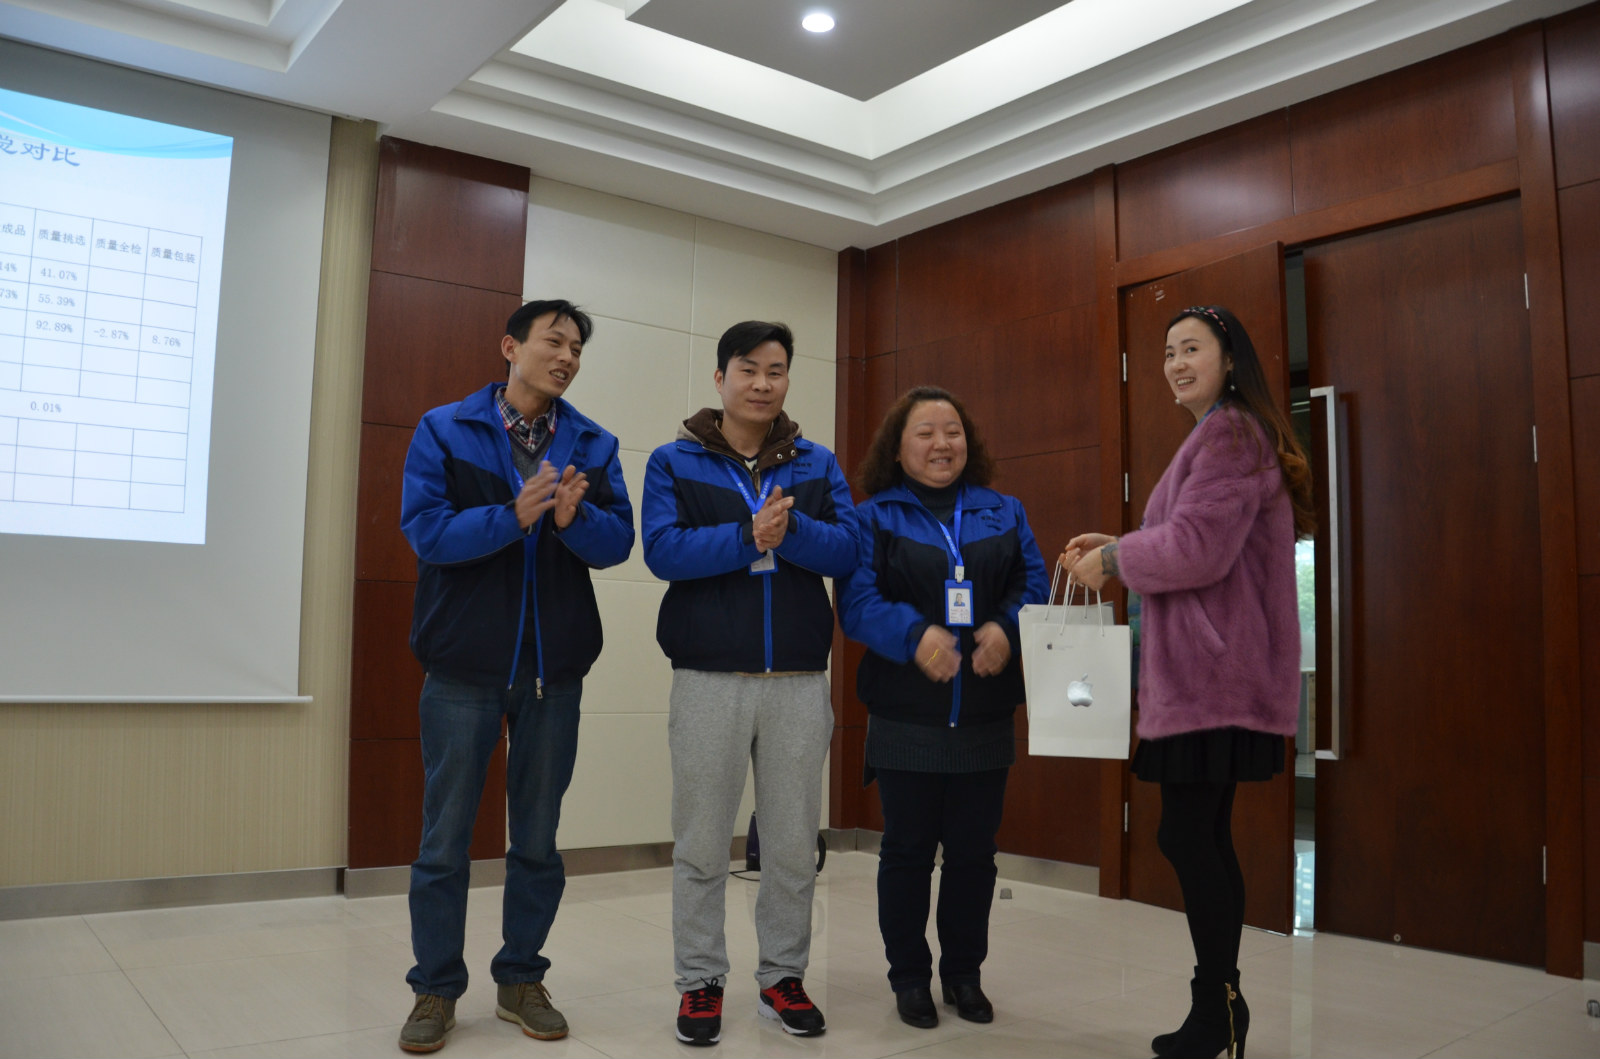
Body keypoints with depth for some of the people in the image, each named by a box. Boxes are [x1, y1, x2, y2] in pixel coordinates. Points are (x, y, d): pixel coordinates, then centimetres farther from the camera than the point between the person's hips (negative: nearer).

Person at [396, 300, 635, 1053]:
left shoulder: (593, 444, 6)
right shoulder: (443, 430, -1)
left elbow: (617, 540, -3)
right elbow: (426, 530, -12)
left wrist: (572, 516, -24)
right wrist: (514, 517, -26)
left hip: (555, 665, 3)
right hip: (464, 661, -2)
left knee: (538, 834, 11)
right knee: (446, 836, 6)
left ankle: (522, 979, 26)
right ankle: (435, 989, 21)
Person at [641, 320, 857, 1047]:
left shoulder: (818, 465, 10)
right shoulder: (674, 463, 4)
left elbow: (847, 550, -2)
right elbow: (663, 550, -10)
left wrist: (789, 530, -20)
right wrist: (748, 537, -20)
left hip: (800, 679, 2)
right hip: (710, 677, -2)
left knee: (794, 844, 9)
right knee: (701, 846, 5)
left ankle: (783, 976, 25)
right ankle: (700, 982, 20)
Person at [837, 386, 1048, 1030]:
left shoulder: (1004, 513, 11)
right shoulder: (874, 517, 1)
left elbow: (1034, 585, 4)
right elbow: (858, 602, -10)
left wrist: (1007, 629, -17)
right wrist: (915, 636, -27)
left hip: (986, 719, 3)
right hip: (905, 722, -2)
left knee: (973, 852, 12)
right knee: (907, 850, 9)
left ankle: (964, 974, 29)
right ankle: (909, 977, 25)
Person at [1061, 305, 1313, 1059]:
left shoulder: (1229, 432, -10)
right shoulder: (1220, 435, 23)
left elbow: (1197, 547, -20)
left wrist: (1114, 559, -5)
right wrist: (1118, 549, 11)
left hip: (1212, 672, -11)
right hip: (1203, 667, 11)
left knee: (1185, 835, -7)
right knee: (1204, 838, 11)